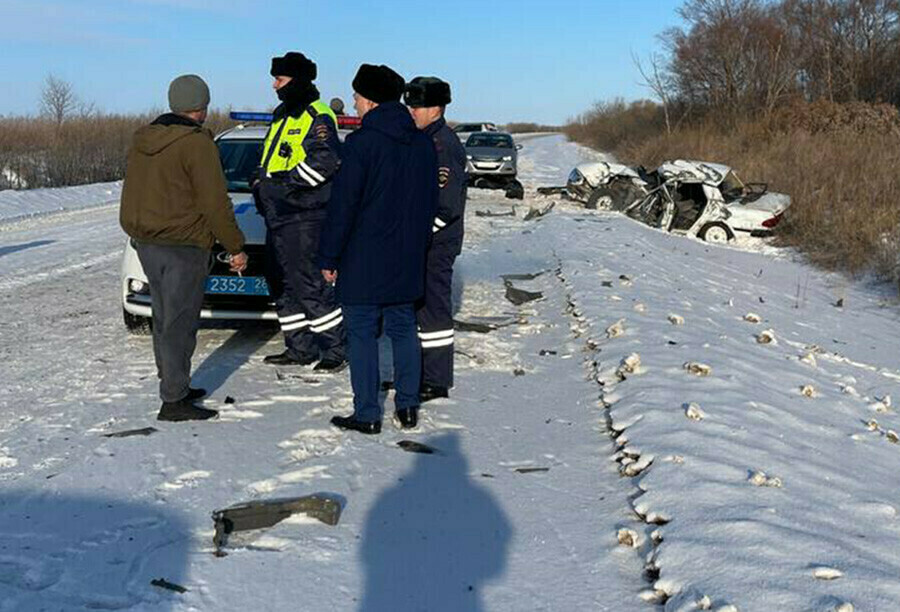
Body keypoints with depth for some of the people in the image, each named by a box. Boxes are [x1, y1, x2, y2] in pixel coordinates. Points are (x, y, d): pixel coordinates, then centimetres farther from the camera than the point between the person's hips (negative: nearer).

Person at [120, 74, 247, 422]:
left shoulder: (142, 140, 11)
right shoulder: (196, 143, -15)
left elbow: (134, 195, 17)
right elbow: (215, 203, -16)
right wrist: (236, 248, -8)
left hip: (146, 244, 8)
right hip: (183, 246, -8)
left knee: (164, 319, 17)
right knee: (179, 323, -3)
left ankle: (174, 386, 28)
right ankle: (173, 402, 0)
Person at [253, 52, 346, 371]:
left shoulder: (318, 117, -10)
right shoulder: (281, 116, 20)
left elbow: (325, 161, -24)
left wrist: (285, 182, -21)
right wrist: (262, 183, 12)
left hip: (305, 216, -10)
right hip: (277, 216, 10)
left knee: (310, 284, -10)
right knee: (283, 284, 13)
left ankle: (338, 348, -1)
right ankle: (300, 348, 22)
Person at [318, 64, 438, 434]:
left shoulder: (362, 142, -14)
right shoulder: (423, 144, 8)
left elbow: (342, 205, -14)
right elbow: (430, 203, 14)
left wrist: (328, 257, -7)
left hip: (363, 260, -6)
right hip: (407, 262, 6)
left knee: (362, 334, 2)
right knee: (403, 329, 15)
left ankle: (367, 414, 5)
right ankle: (408, 406, 19)